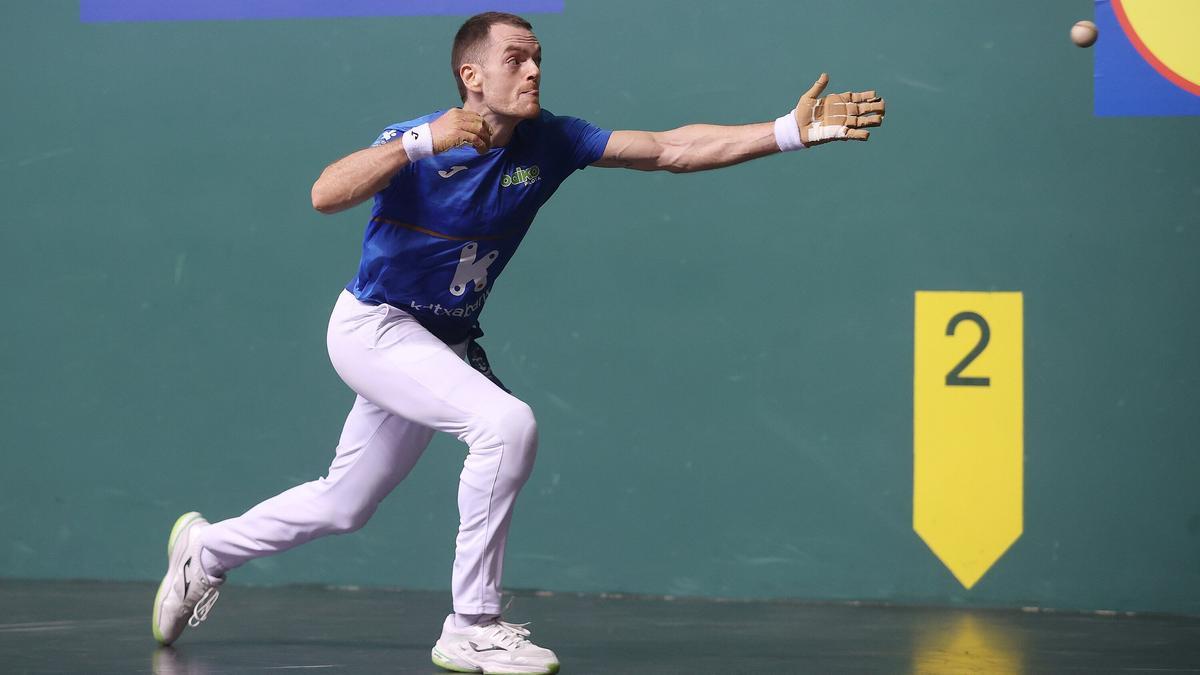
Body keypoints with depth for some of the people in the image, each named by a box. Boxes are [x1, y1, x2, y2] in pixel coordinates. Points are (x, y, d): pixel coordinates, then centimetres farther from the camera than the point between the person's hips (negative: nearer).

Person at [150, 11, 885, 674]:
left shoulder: (549, 144, -7)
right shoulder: (417, 141, -19)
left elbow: (672, 150, -12)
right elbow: (326, 195, -36)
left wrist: (791, 131, -21)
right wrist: (423, 142, -43)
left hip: (446, 343, 6)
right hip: (373, 326, -6)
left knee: (342, 507, 16)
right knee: (508, 422, -28)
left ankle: (208, 549, 41)